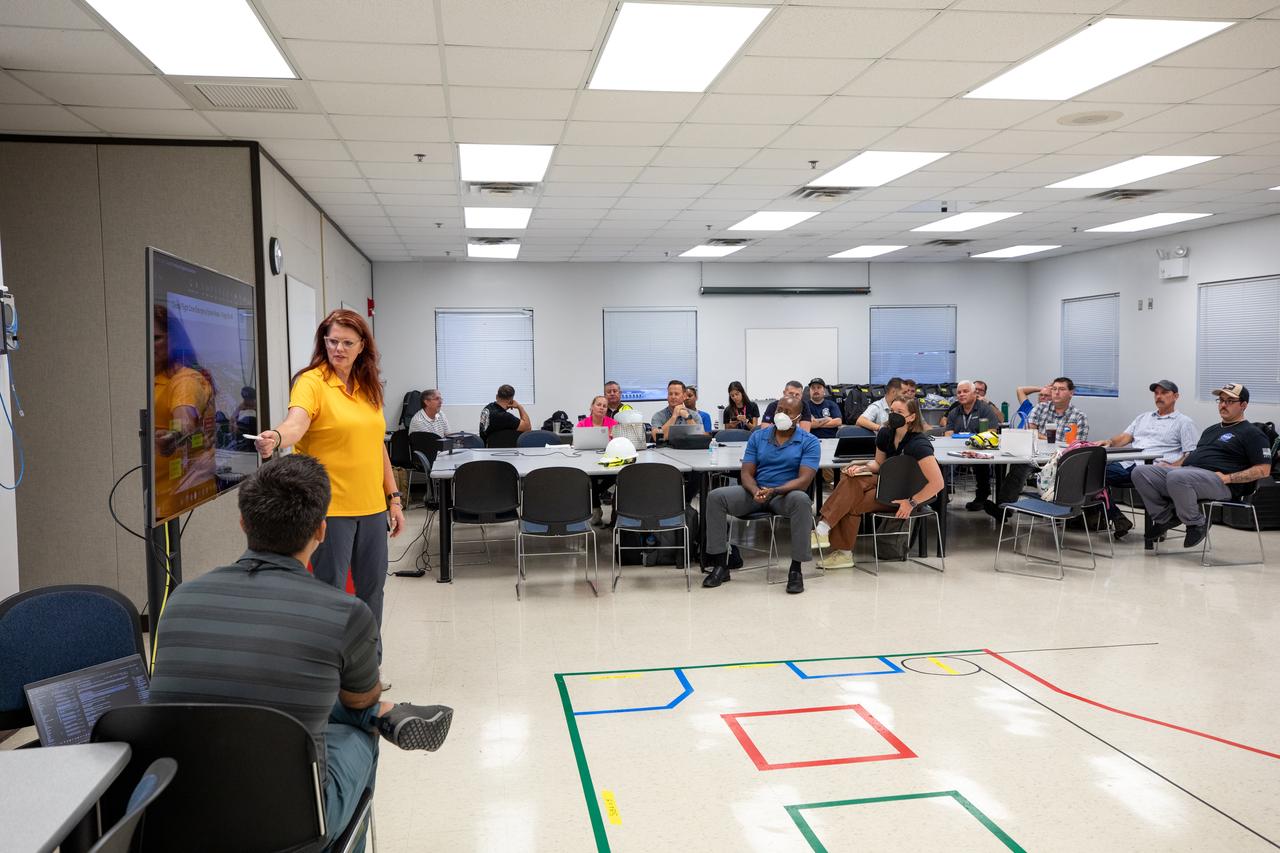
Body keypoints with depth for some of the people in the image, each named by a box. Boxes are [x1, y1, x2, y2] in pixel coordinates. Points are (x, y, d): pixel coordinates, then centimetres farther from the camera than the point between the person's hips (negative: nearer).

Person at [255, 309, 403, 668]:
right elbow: (296, 422, -29)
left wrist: (394, 499, 14)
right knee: (331, 590, 2)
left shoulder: (369, 387, 10)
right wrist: (276, 437, -52)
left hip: (372, 507, 6)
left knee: (372, 587, 15)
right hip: (330, 507, -6)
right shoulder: (311, 382, -9)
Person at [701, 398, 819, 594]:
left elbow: (804, 480, -14)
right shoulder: (758, 437, 9)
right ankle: (720, 565, -17)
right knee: (715, 497, -21)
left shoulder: (809, 443, -1)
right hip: (756, 492, 3)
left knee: (801, 500, -39)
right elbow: (746, 473, 3)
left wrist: (774, 491, -30)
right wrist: (755, 491, -21)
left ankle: (795, 569, -28)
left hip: (787, 494, -3)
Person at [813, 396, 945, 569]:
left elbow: (937, 483, -29)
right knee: (851, 481, -20)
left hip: (909, 494, -7)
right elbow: (879, 463, 12)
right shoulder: (886, 433, -5)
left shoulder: (918, 444, -26)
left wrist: (911, 503, -25)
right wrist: (863, 468, -9)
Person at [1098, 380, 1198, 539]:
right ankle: (1118, 520, -17)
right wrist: (1109, 442, -1)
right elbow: (1124, 437, 21)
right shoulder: (1143, 417, 31)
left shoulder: (1184, 422, 13)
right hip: (1127, 464, 6)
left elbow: (1191, 454, 3)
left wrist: (1172, 467, -15)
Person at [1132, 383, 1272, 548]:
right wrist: (1173, 465, 12)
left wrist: (1227, 478, -13)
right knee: (1140, 472, -12)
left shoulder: (1252, 433, 5)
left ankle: (1195, 523, -17)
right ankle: (1165, 517, -4)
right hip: (1187, 471, 8)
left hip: (1219, 484, -8)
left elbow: (1263, 470, -4)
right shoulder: (1212, 430, 30)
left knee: (1176, 477, -39)